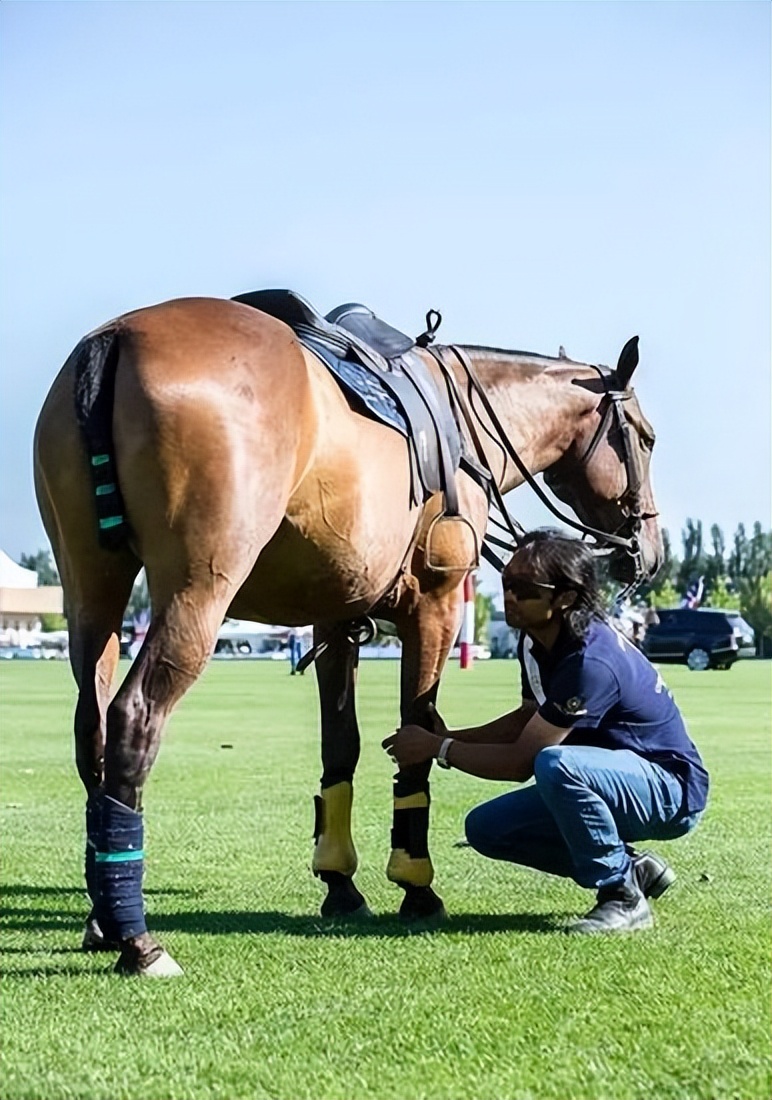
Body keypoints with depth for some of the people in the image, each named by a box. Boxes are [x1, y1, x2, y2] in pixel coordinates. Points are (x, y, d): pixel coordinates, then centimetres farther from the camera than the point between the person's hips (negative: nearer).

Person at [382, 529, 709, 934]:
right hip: (615, 781, 9)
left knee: (555, 763, -37)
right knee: (486, 827, 1)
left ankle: (623, 897, -17)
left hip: (671, 793, -9)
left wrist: (437, 747, -16)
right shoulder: (535, 640, -2)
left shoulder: (591, 662, -31)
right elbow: (528, 718, 14)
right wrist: (449, 736, 0)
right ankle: (634, 867, 9)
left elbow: (520, 761, -27)